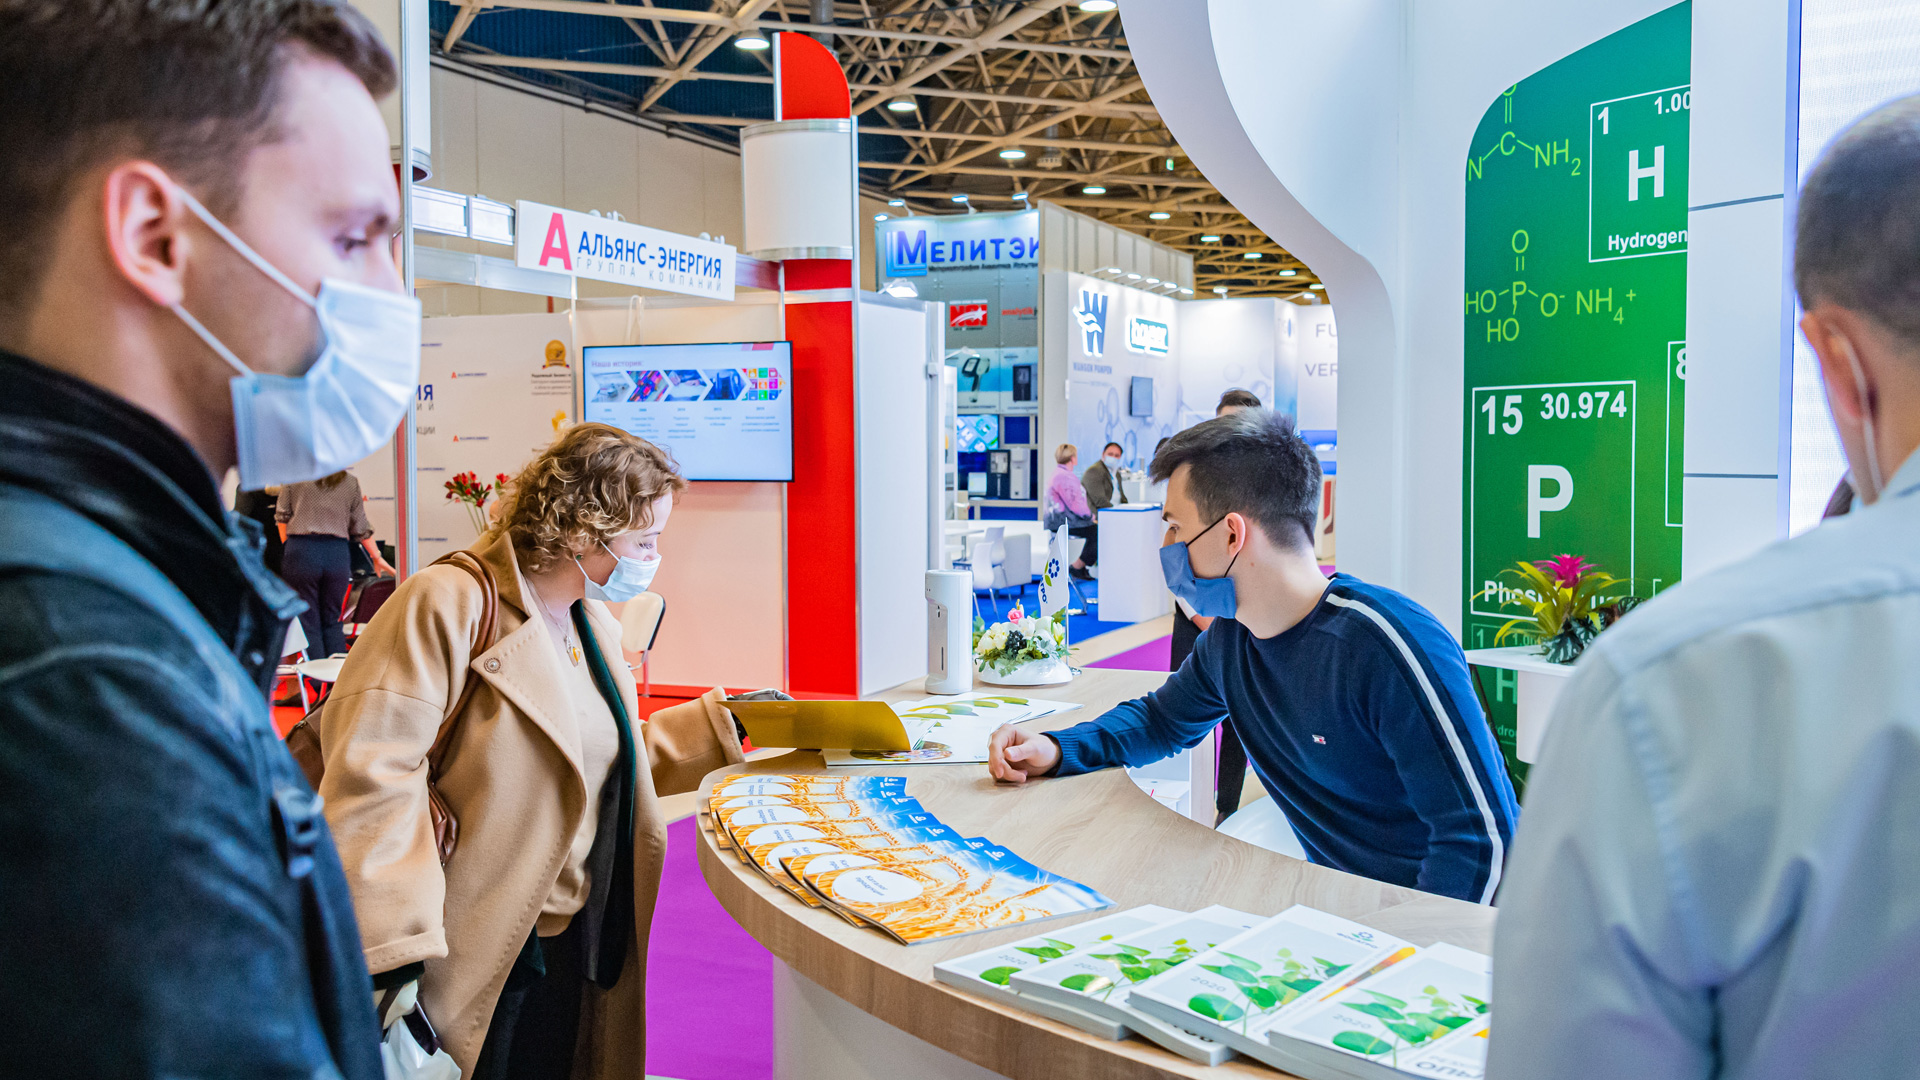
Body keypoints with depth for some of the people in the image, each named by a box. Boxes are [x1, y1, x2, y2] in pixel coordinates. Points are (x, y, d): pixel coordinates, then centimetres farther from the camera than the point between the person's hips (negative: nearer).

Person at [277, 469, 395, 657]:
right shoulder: (351, 482, 8)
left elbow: (283, 516, 5)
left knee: (308, 622, 3)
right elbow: (361, 528, 12)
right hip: (338, 553, 2)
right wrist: (377, 557, 22)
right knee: (332, 623, 12)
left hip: (301, 549, -2)